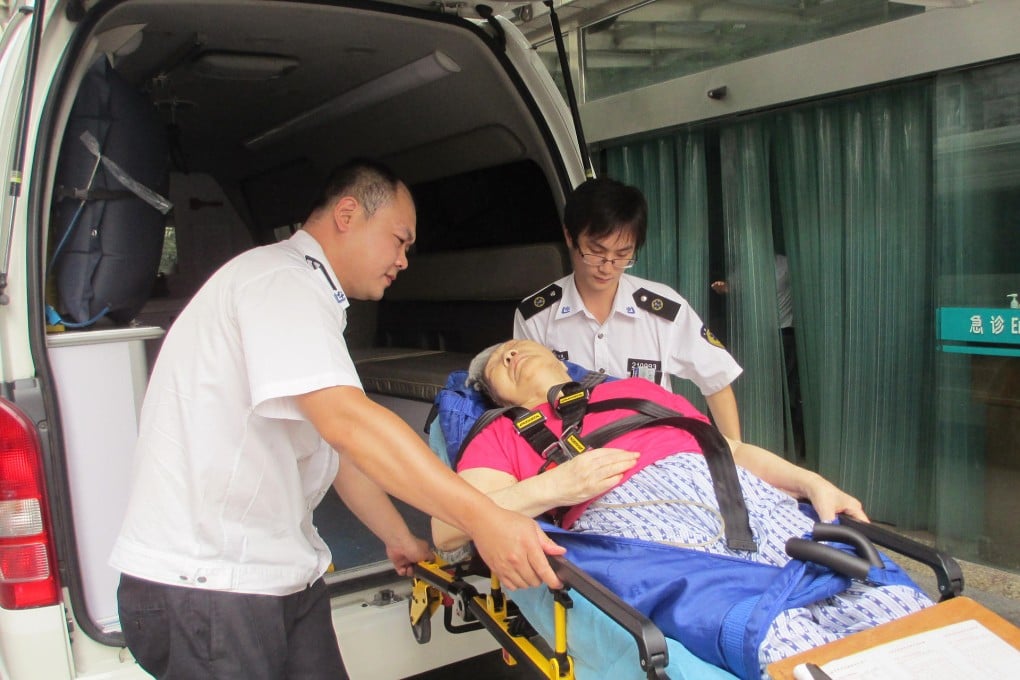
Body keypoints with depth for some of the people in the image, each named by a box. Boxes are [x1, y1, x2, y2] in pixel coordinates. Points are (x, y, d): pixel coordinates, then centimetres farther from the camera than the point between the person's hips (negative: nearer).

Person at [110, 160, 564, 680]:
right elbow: (347, 421, -30)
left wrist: (399, 538, 20)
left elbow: (341, 445, 20)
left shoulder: (300, 290, 19)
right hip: (203, 584, -9)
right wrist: (482, 517, -33)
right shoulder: (281, 280, -15)